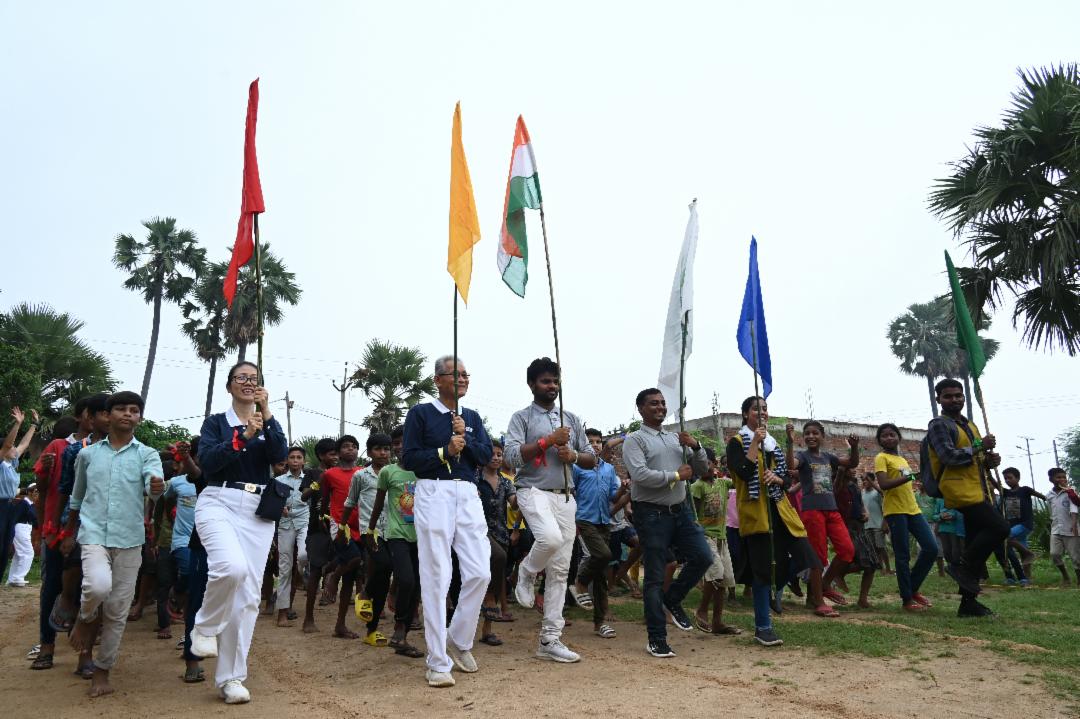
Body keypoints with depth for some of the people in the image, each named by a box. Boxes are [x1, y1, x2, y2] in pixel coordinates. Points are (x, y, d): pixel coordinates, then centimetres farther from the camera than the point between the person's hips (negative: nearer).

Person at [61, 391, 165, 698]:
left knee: (117, 610, 4)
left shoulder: (147, 454, 1)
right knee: (98, 585, -27)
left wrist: (157, 487, -43)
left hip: (129, 539, 0)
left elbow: (154, 483, -20)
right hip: (93, 534, 0)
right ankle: (86, 618, 8)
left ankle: (102, 671, 23)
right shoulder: (88, 454, 7)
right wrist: (70, 534, 24)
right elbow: (76, 498, 20)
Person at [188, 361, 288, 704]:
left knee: (248, 594, 0)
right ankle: (205, 627, -1)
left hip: (258, 510, 3)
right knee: (232, 567, -30)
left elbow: (280, 455, -5)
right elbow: (207, 461, -8)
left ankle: (230, 677, 9)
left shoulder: (267, 423, 15)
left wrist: (266, 413, -11)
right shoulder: (216, 421, 9)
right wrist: (244, 435, -17)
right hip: (219, 503, -3)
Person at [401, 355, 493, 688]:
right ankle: (438, 663, 3)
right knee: (436, 578, -5)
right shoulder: (420, 413, 4)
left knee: (480, 573, -1)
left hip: (468, 495, 5)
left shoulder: (472, 417, 18)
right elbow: (408, 459, -2)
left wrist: (465, 438, -8)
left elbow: (486, 455, 7)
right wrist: (445, 451, -11)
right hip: (433, 494, -4)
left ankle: (459, 641, 21)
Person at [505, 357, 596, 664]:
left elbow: (592, 460, 17)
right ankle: (526, 573, 0)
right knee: (551, 537, -34)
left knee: (559, 570, 3)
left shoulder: (571, 419, 17)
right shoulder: (522, 417, 3)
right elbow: (512, 457, -11)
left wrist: (573, 455, -4)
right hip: (534, 491, -5)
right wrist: (549, 440, -14)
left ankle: (550, 640, 11)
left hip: (565, 496, 5)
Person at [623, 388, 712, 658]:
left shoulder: (676, 439, 15)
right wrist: (676, 475, -11)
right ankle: (657, 640, 12)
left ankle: (672, 599, 25)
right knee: (655, 578, 1)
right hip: (652, 514, -6)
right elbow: (640, 475, -20)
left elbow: (702, 470, 16)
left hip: (681, 511, 6)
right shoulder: (634, 440, -5)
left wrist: (695, 446, -2)